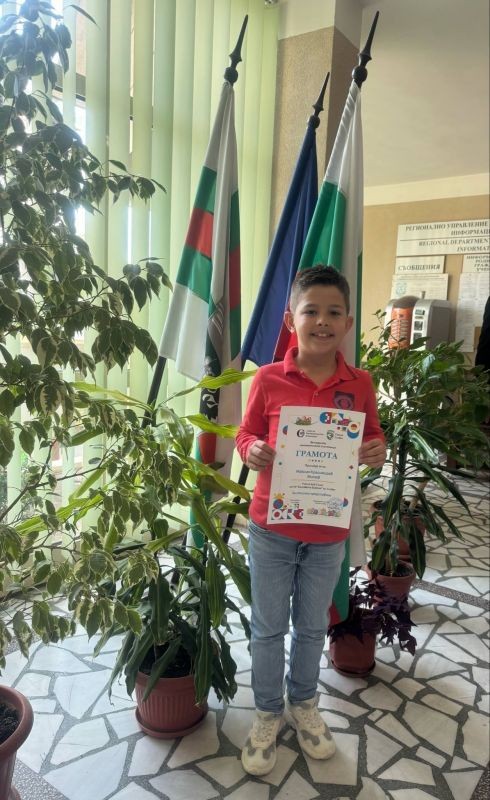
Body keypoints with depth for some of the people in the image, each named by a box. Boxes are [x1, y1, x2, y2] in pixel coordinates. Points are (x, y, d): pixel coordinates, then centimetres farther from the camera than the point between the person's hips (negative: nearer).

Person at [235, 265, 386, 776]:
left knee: (313, 626, 21)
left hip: (329, 531, 2)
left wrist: (378, 452, -15)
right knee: (268, 628, 15)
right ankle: (268, 713, 39)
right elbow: (246, 433, 0)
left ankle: (304, 704, 47)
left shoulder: (359, 384, -5)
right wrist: (251, 451, -22)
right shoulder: (268, 380, -11)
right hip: (272, 527, -1)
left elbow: (372, 439, 6)